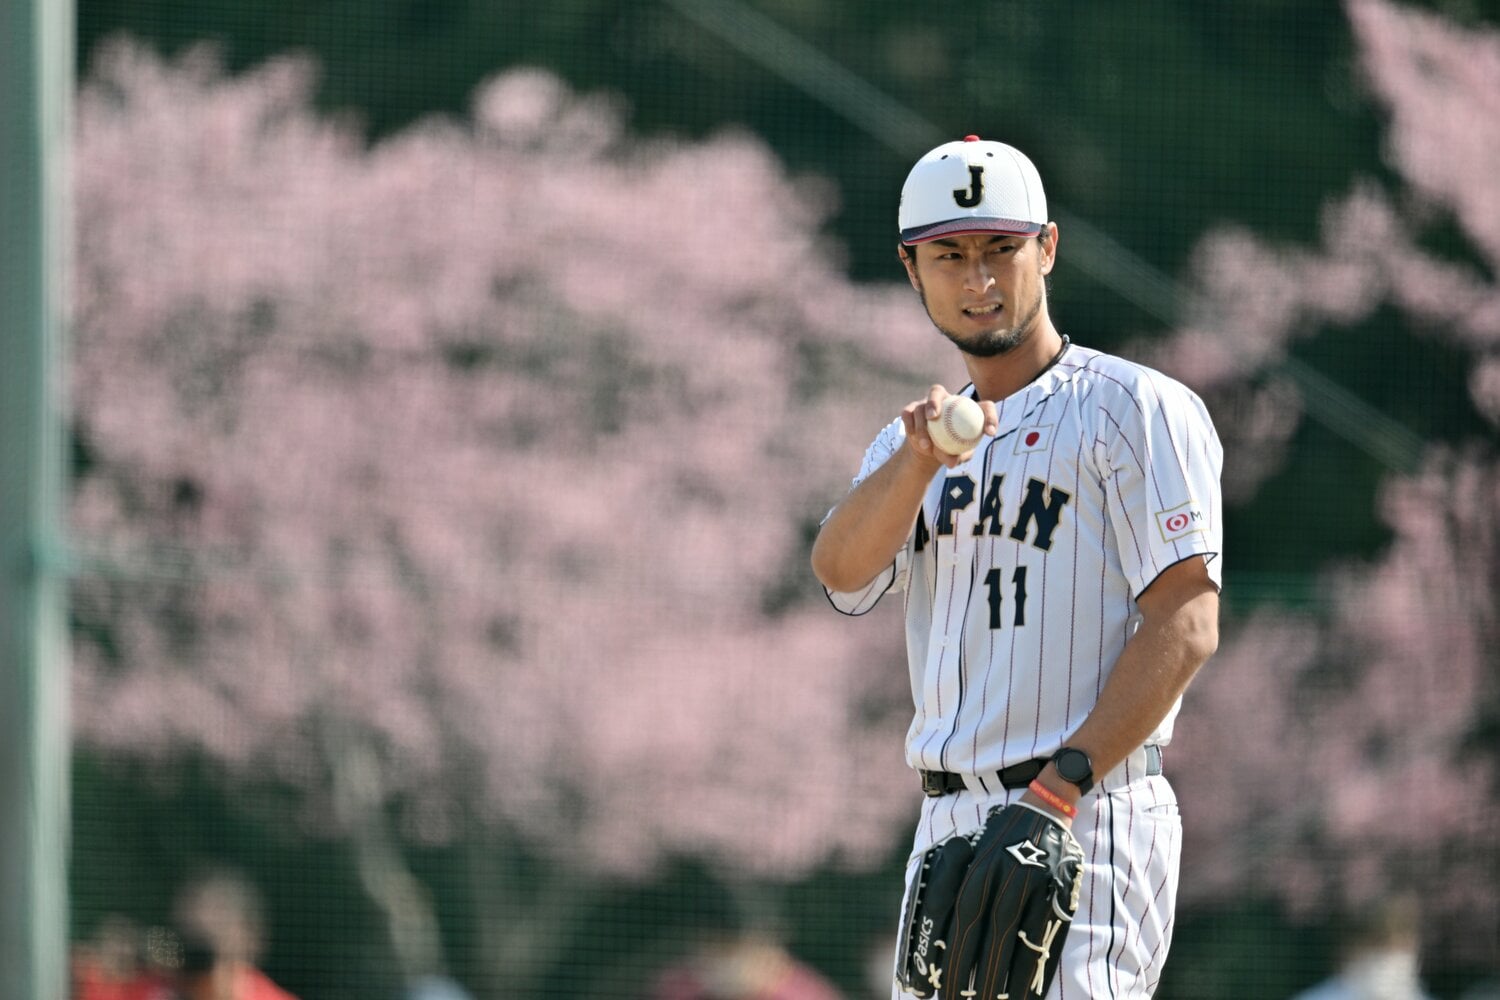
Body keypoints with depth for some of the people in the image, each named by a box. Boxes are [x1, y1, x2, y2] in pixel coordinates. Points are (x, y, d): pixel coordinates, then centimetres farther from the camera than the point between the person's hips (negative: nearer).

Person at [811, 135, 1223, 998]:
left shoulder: (1135, 410, -1)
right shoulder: (905, 447, 20)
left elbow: (1186, 625, -11)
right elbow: (842, 570, 0)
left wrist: (1061, 786, -20)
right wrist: (918, 461, -20)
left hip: (1085, 825, -7)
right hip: (946, 827, 7)